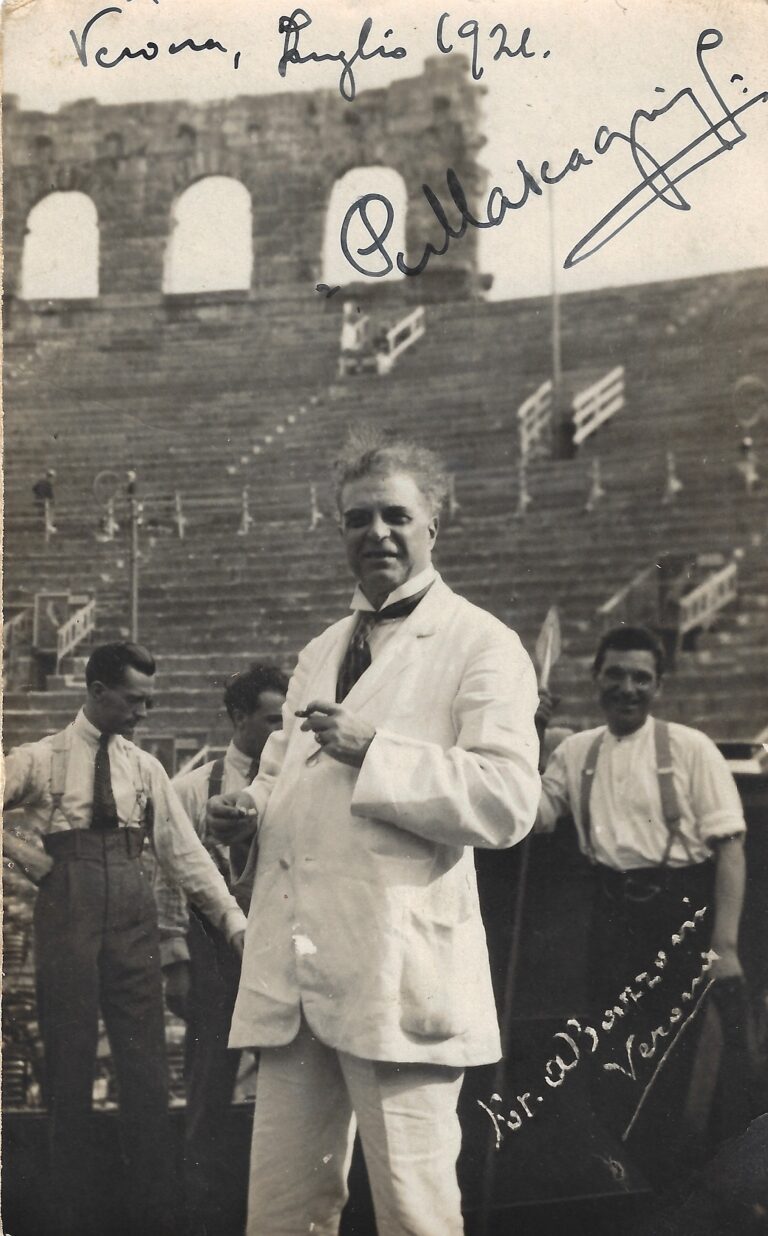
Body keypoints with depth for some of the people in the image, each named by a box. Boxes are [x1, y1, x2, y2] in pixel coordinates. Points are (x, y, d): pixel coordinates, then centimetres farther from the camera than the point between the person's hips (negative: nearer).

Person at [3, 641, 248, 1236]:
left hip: (133, 918, 3)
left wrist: (234, 921, 3)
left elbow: (186, 852, 9)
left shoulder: (145, 768, 12)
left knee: (146, 1067, 3)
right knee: (69, 1068, 4)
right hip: (66, 916, -3)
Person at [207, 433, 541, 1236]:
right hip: (296, 974, 7)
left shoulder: (481, 646, -2)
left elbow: (507, 803, -13)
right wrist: (251, 807, 10)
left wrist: (374, 750, -15)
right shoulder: (319, 654, 22)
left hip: (398, 973, -6)